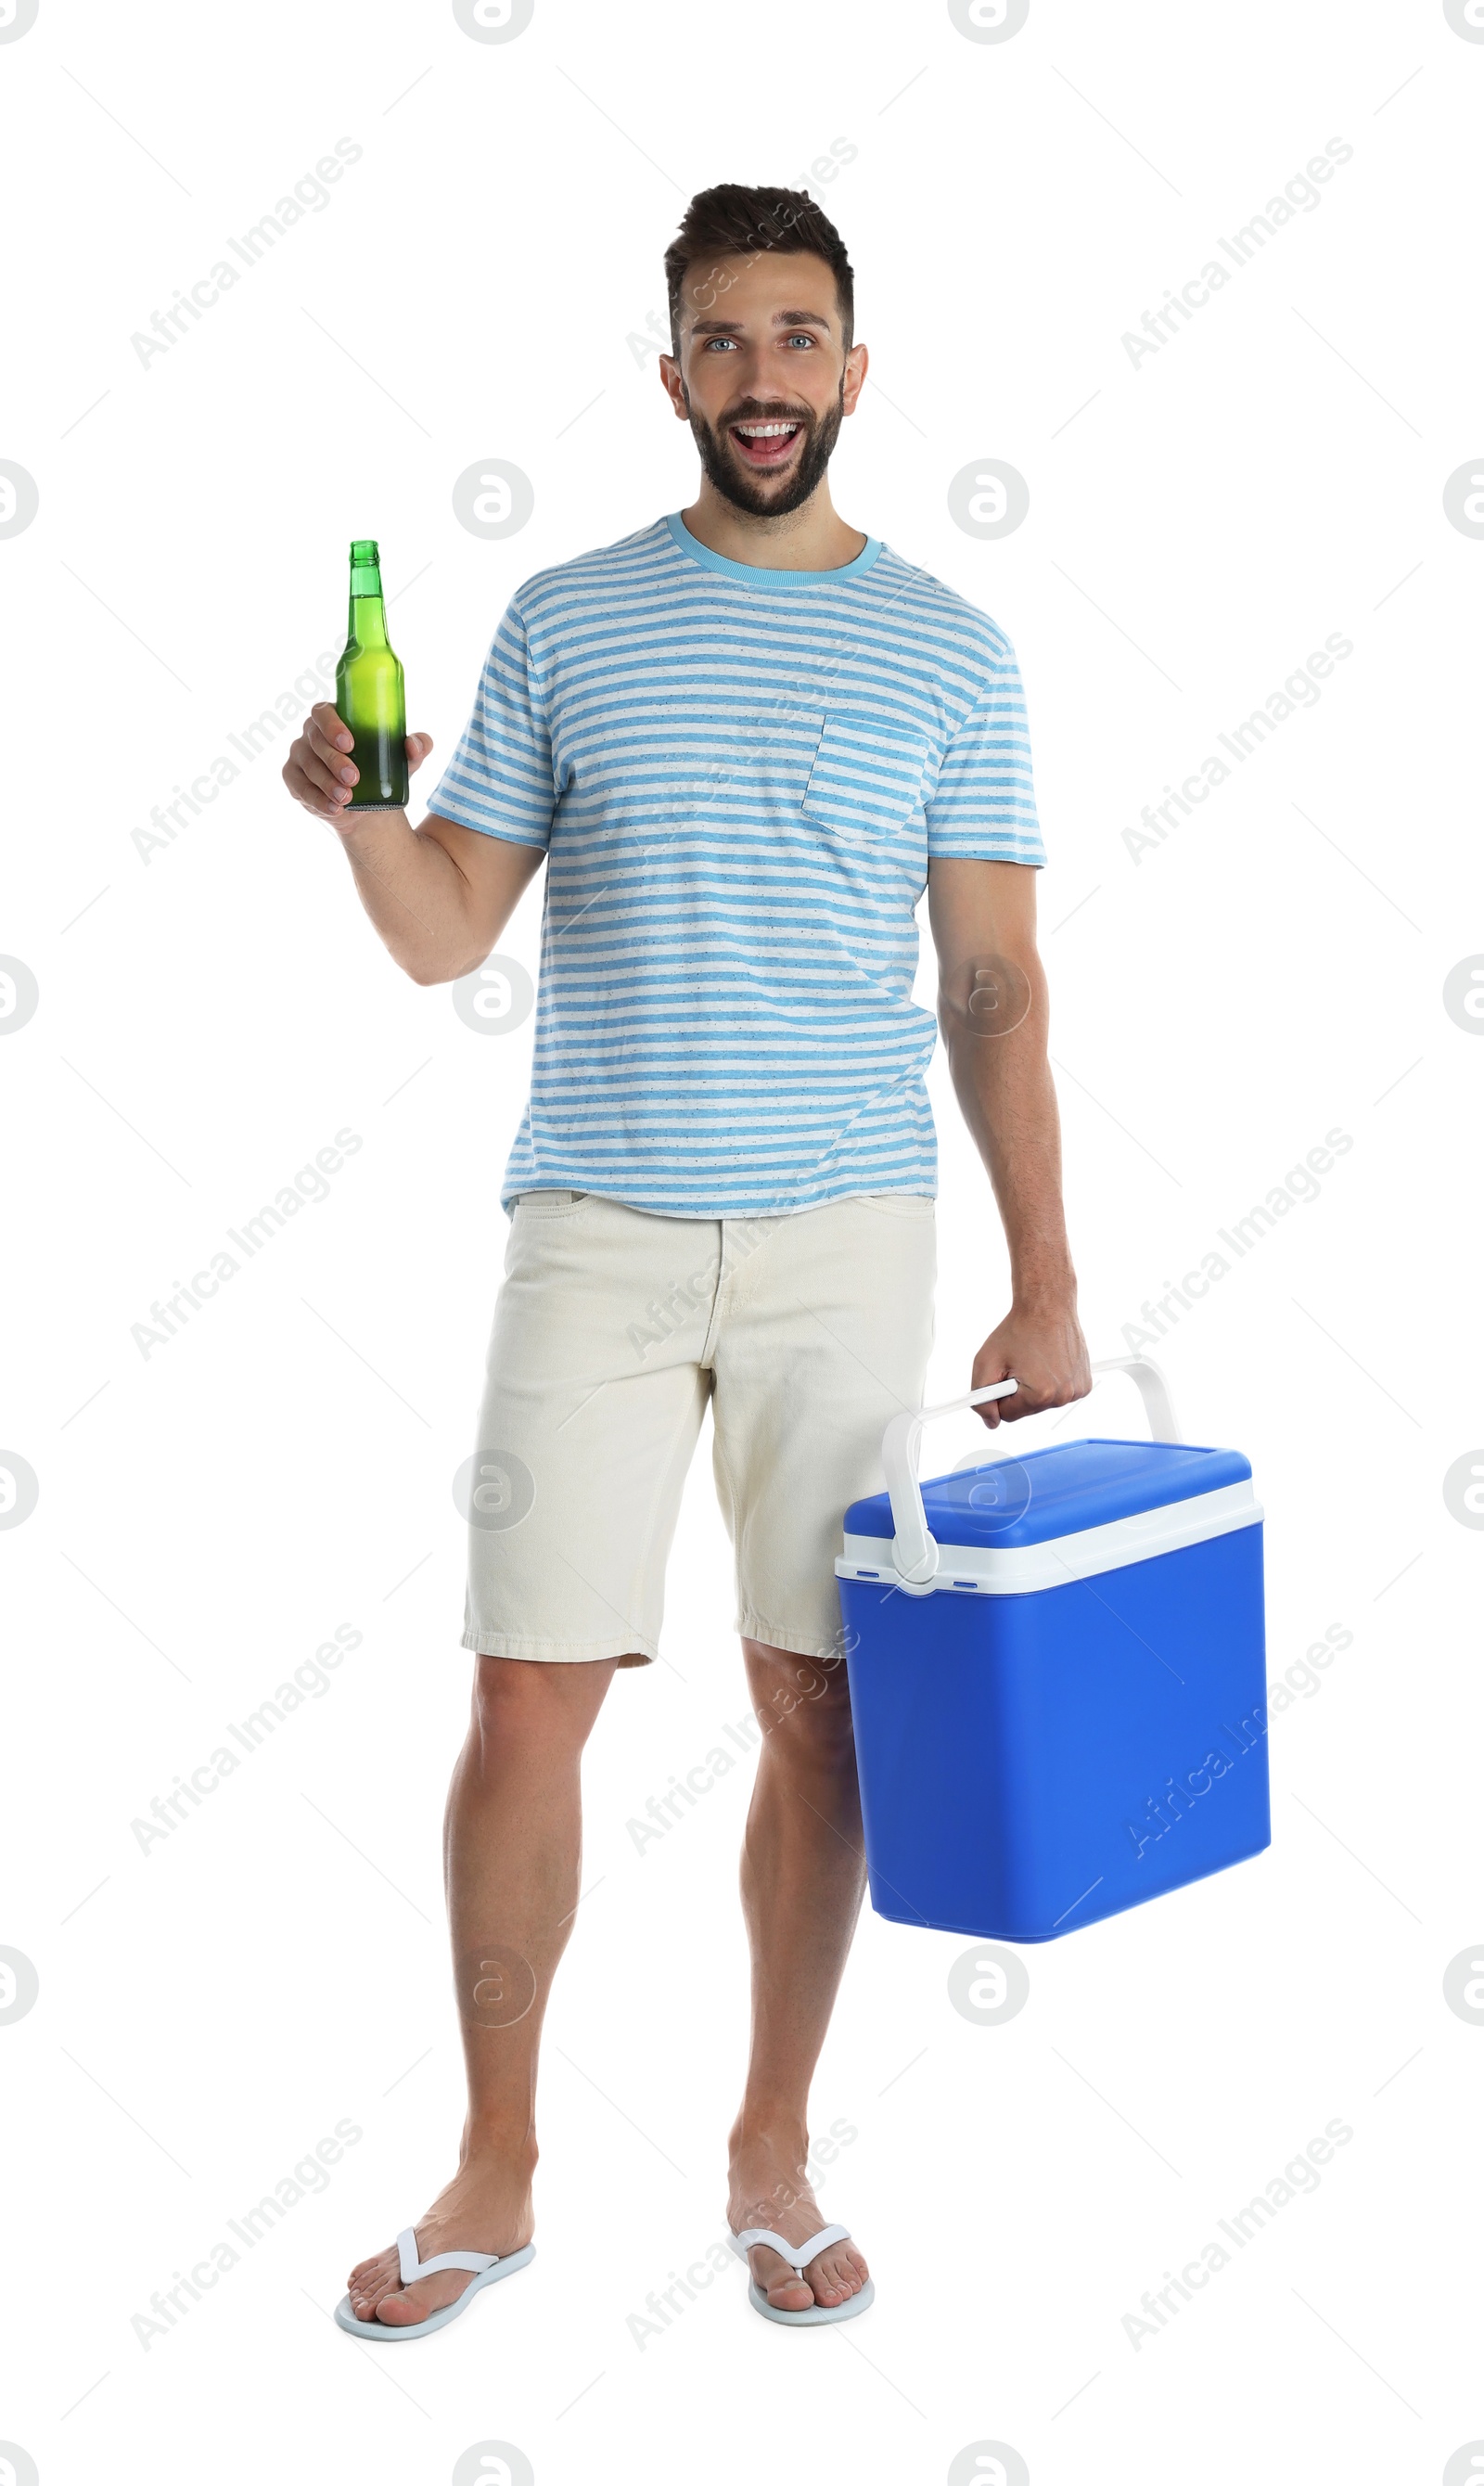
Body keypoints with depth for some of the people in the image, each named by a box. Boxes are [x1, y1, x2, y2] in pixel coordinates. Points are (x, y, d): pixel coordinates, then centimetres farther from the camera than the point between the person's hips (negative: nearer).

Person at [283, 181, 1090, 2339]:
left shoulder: (949, 655, 6)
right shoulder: (565, 623, 6)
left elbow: (994, 989, 6)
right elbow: (448, 936, 6)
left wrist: (1046, 1277, 1)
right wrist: (358, 813, -16)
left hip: (849, 1246, 0)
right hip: (597, 1233, 0)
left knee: (820, 1702, 5)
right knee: (529, 1697, -1)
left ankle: (774, 2155, 22)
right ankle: (496, 2172, 15)